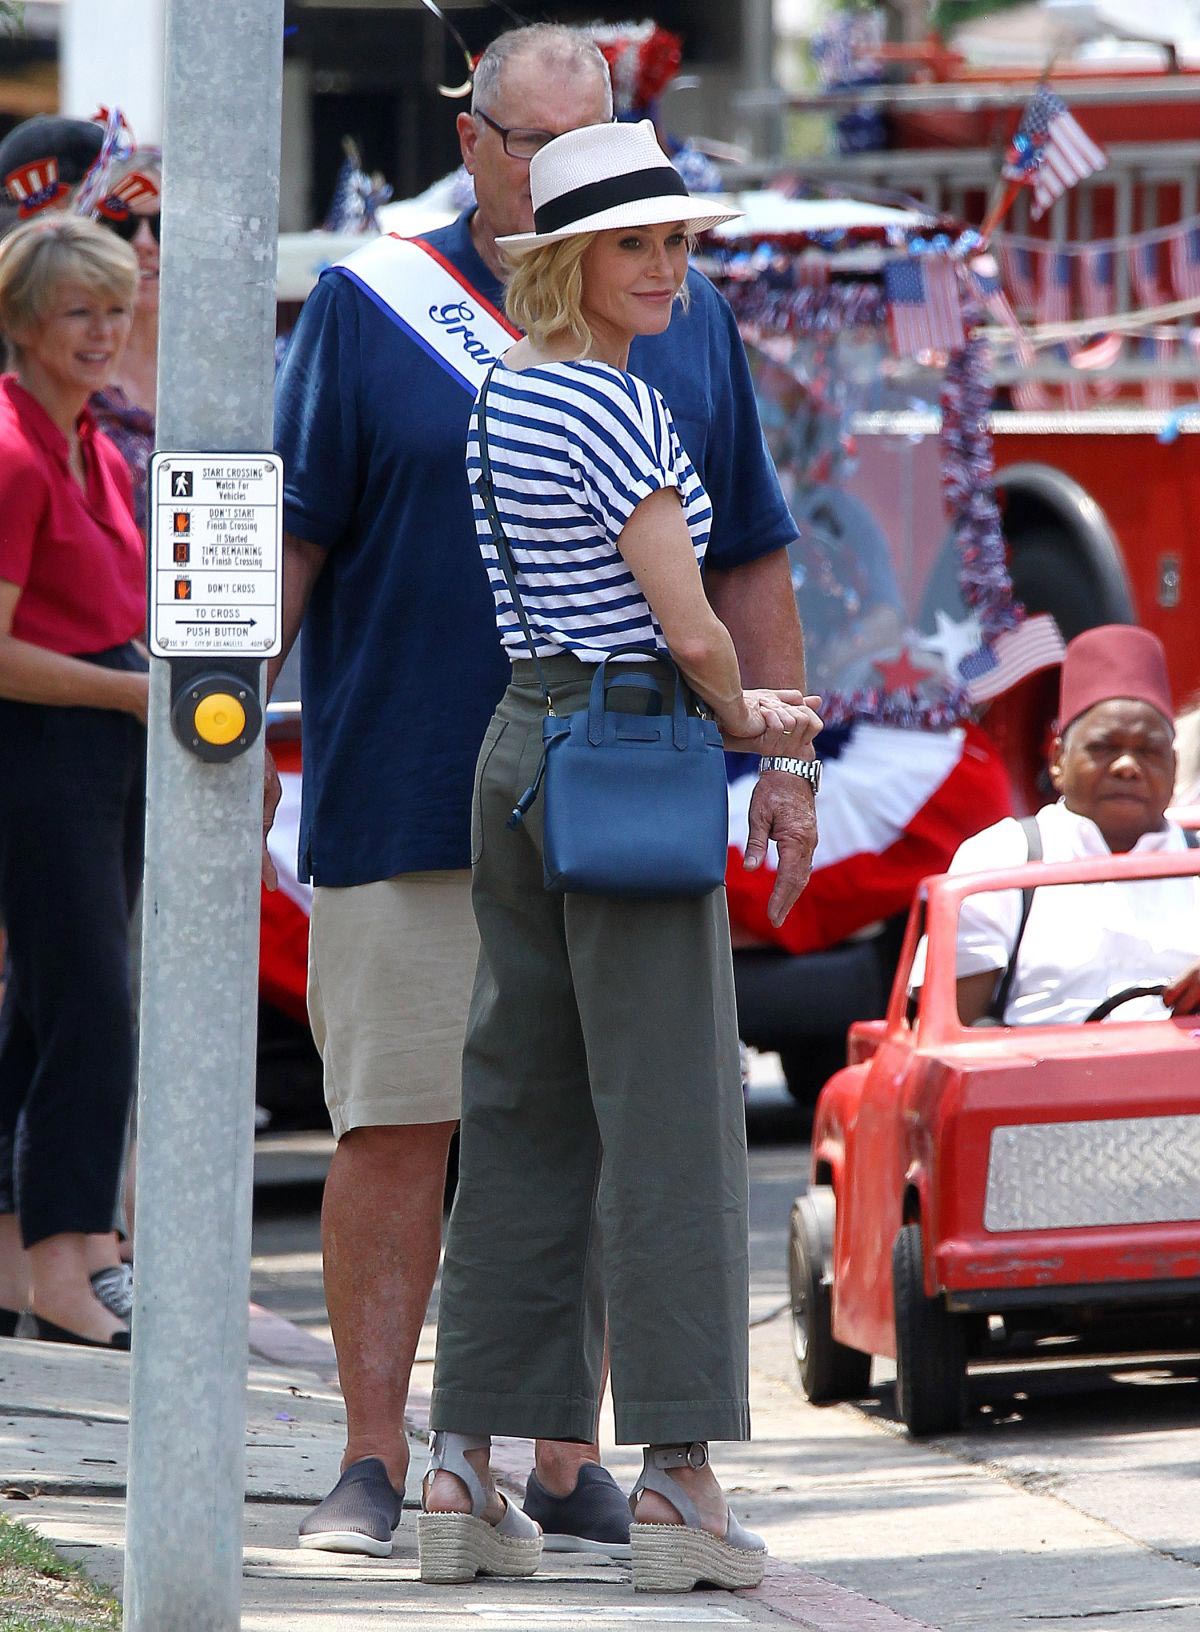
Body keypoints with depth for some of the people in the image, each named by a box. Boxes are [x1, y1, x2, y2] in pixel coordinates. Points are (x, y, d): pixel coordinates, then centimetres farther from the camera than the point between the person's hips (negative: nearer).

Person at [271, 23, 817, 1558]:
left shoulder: (681, 320, 12)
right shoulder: (369, 307, 2)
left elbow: (745, 557, 15)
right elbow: (287, 536, 1)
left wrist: (783, 757, 10)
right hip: (404, 795, -3)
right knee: (393, 1131, -3)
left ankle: (568, 1464, 11)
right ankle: (373, 1464, 3)